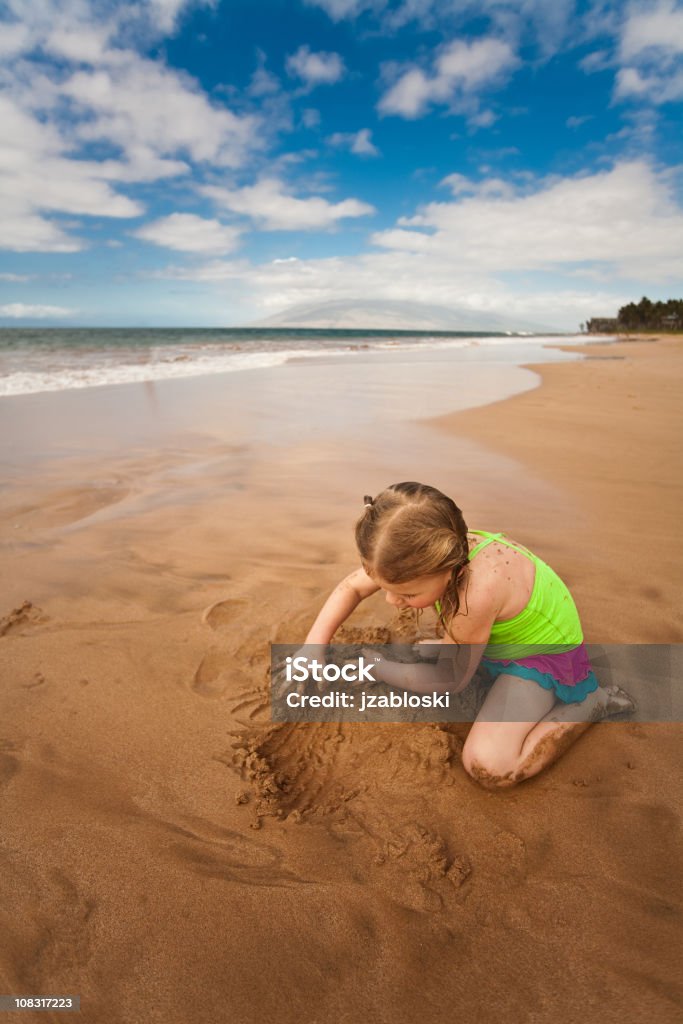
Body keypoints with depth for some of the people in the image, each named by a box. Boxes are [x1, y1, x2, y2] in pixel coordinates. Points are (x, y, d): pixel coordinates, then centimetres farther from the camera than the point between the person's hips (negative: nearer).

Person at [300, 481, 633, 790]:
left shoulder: (477, 592, -44)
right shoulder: (436, 553, -23)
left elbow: (449, 680, -24)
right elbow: (351, 587, -8)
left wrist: (376, 667, -15)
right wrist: (313, 645, -19)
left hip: (543, 656, -7)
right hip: (500, 637, 7)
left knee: (488, 766, -21)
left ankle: (595, 701, -3)